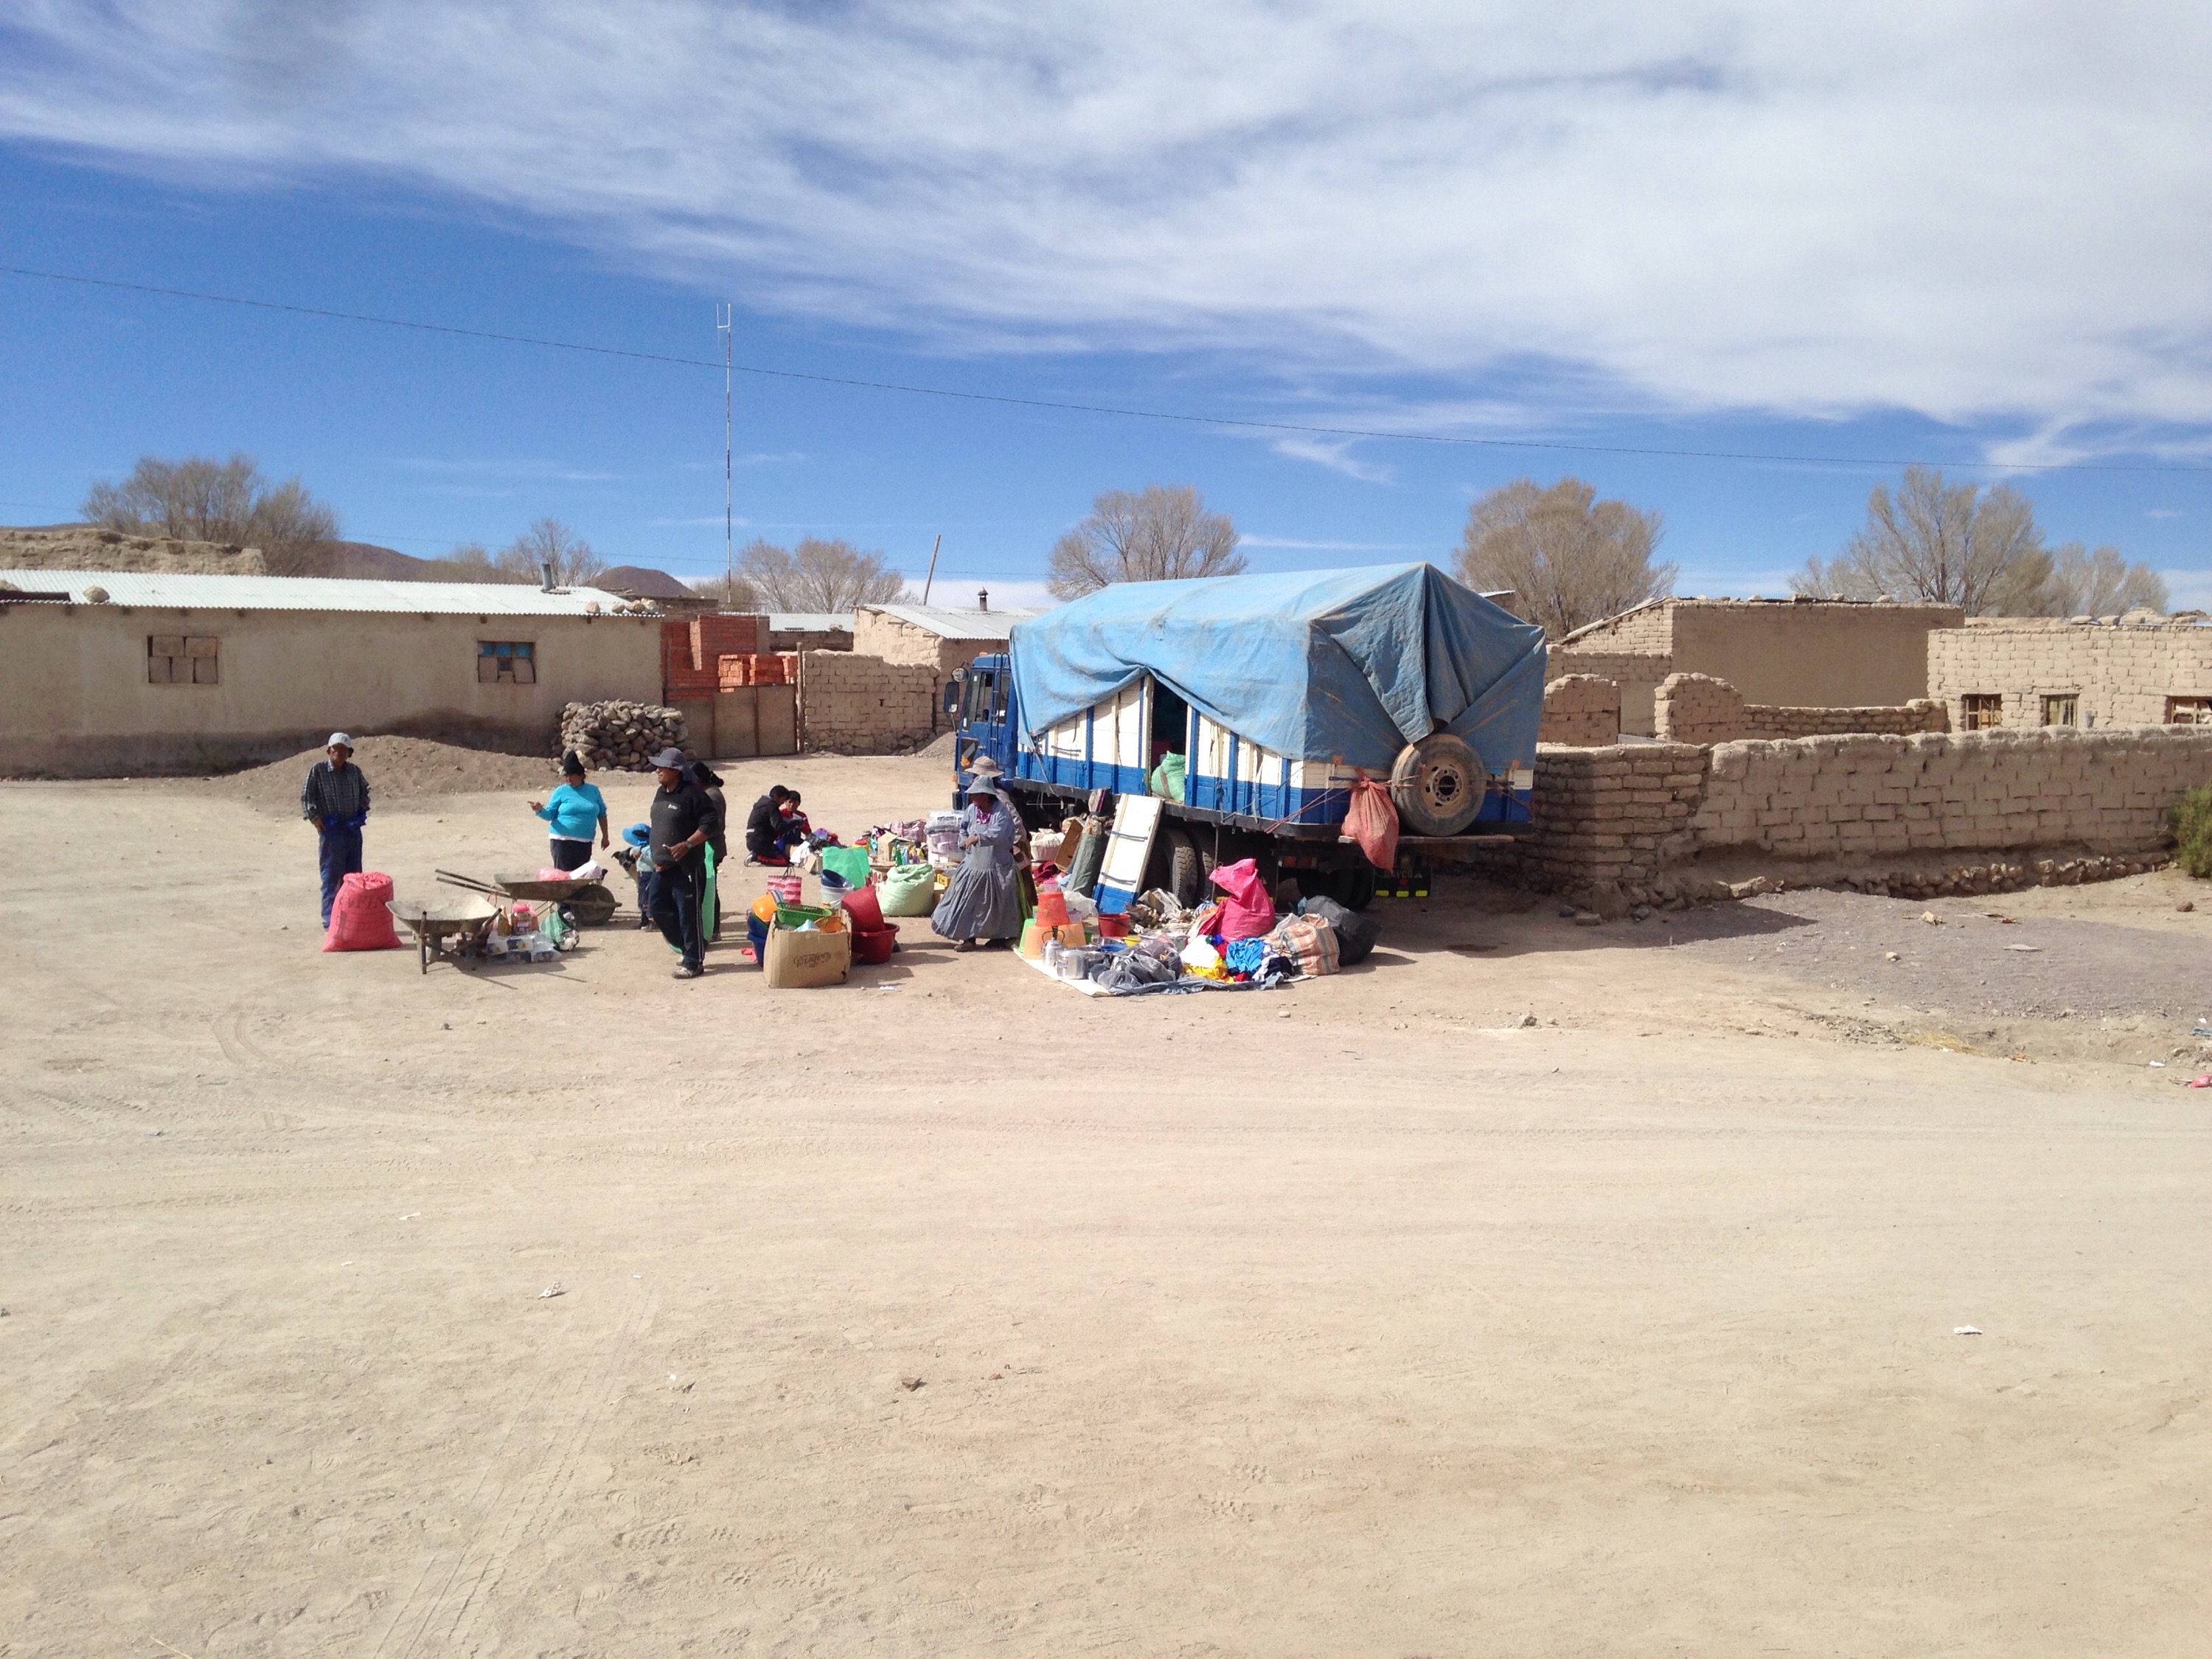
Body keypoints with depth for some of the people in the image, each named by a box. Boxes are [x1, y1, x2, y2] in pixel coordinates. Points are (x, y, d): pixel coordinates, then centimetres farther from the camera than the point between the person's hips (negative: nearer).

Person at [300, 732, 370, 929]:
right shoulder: (318, 770, -6)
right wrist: (314, 818, -8)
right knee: (331, 875, -3)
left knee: (354, 875, 9)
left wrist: (363, 811, 14)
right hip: (332, 830, -5)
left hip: (353, 829, 5)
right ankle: (330, 919, 2)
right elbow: (306, 796, -3)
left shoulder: (355, 771, 7)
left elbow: (364, 791, 24)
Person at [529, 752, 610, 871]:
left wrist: (605, 836, 15)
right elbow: (549, 815, 1)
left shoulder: (593, 790, 10)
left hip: (585, 842, 3)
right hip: (562, 841, -3)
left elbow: (602, 814, 16)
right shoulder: (561, 792, 2)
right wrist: (540, 810, -21)